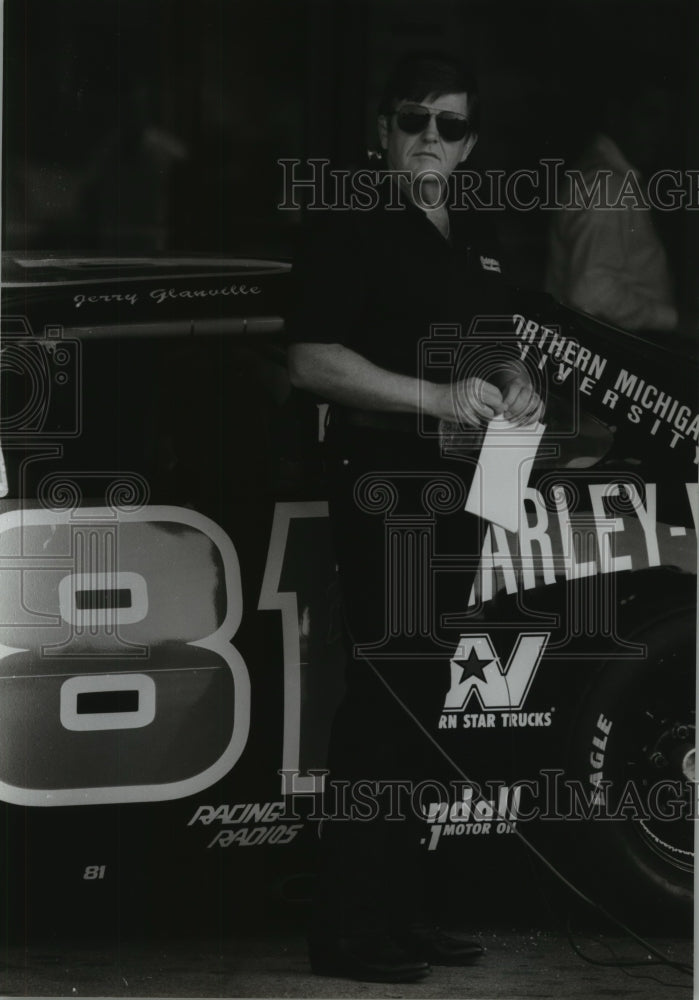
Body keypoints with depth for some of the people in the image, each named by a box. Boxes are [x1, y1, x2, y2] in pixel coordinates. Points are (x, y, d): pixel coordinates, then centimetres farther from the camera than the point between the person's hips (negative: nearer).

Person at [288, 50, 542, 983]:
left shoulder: (474, 242, 17)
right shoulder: (350, 234, -7)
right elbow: (312, 360, -16)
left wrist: (515, 382, 6)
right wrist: (438, 397, -24)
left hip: (458, 485, 9)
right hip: (383, 479, -8)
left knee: (422, 698, 12)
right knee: (384, 692, -13)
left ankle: (400, 909, 19)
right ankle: (345, 924, -11)